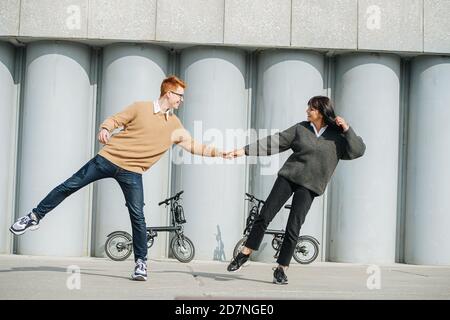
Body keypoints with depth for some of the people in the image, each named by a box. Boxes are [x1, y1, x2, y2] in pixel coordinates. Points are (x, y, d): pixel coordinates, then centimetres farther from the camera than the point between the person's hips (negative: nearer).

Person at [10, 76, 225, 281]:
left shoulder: (175, 127, 8)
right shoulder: (140, 108, 1)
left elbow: (193, 146, 9)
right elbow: (114, 120, 4)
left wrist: (218, 152, -2)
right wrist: (104, 129, -17)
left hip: (132, 172, 1)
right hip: (108, 158, -1)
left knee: (137, 216, -10)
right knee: (68, 186, -1)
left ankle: (141, 262, 2)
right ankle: (35, 217, 15)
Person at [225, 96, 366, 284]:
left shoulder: (337, 136, 2)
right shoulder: (301, 129, 5)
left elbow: (357, 151, -4)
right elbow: (275, 142, 3)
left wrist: (347, 129, -13)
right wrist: (245, 150, -1)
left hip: (309, 186, -2)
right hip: (288, 176, 2)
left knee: (293, 228, -6)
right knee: (265, 215, -4)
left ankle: (281, 269, 6)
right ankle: (245, 254, 9)